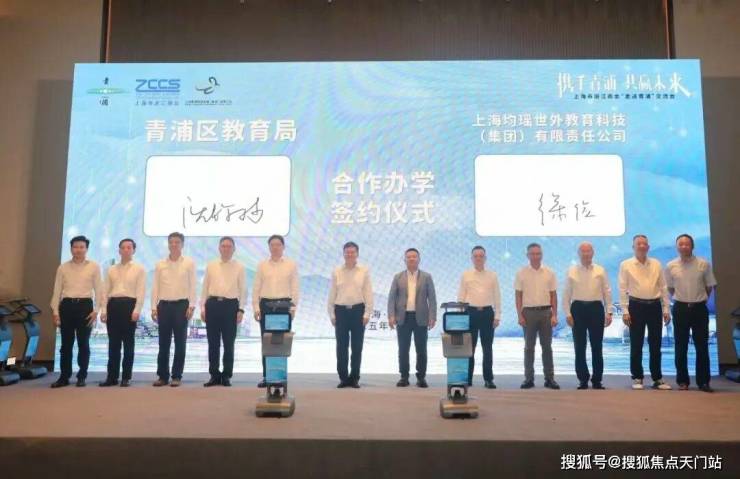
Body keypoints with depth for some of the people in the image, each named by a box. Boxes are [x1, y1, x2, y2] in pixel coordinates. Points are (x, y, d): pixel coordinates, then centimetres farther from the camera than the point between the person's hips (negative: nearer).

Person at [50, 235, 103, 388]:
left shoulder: (94, 267, 3)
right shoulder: (63, 267, 8)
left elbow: (98, 290, 1)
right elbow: (57, 290, 8)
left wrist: (95, 310, -6)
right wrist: (55, 311, 1)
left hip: (85, 305, -2)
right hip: (67, 305, 2)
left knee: (83, 344, 3)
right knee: (66, 344, 5)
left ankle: (81, 377, 12)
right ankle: (64, 377, 13)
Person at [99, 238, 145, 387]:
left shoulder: (139, 269, 3)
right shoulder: (112, 270, 14)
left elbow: (141, 292, -4)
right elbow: (106, 291, 11)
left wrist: (136, 310, -14)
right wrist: (103, 310, 2)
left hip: (129, 304, -3)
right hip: (113, 305, 4)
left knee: (128, 343, 2)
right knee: (113, 343, 6)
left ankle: (126, 377, 9)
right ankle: (112, 377, 13)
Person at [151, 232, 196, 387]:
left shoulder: (189, 263, 2)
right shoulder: (160, 264, 8)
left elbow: (192, 286, -1)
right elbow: (155, 287, 8)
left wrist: (191, 306, -9)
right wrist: (154, 307, 1)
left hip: (181, 305, -2)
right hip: (164, 305, 2)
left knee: (180, 343, 2)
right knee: (163, 342, 6)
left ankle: (176, 376, 10)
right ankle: (162, 375, 14)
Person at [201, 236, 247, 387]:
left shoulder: (239, 267, 4)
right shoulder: (211, 266, 9)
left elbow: (243, 290, 2)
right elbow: (205, 288, 10)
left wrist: (241, 309, -5)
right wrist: (203, 307, 3)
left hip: (230, 305, -2)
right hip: (213, 304, 2)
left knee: (229, 343, 4)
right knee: (213, 342, 5)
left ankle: (226, 375, 15)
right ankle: (214, 375, 16)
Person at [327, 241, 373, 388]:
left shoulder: (364, 271, 1)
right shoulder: (336, 271, 4)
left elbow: (368, 293, 1)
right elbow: (332, 294, 6)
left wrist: (367, 313, -5)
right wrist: (332, 314, 3)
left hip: (358, 310, -1)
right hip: (341, 310, 1)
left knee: (357, 346, 5)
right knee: (341, 346, 4)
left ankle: (354, 378, 15)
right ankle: (343, 377, 15)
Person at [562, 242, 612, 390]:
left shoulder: (600, 271, 6)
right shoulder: (571, 271, 4)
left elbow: (607, 292, 5)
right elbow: (566, 294, 4)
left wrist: (609, 312, -2)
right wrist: (567, 313, -3)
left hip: (596, 308, 0)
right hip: (578, 308, 0)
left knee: (597, 347, 5)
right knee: (579, 347, 3)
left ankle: (597, 380, 15)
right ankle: (583, 380, 15)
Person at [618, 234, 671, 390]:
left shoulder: (656, 264, 8)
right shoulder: (626, 265, 0)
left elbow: (663, 287, 9)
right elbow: (623, 289, -2)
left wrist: (666, 309, 3)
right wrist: (625, 311, -8)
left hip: (654, 305, 2)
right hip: (636, 306, -2)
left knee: (655, 344, 7)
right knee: (636, 345, 3)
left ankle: (657, 378, 17)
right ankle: (637, 378, 14)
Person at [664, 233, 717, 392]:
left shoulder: (704, 264, -4)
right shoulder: (671, 266, -2)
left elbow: (709, 286, 6)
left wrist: (700, 299, 9)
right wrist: (681, 298, 10)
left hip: (699, 308, 0)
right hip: (680, 308, 1)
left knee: (702, 346, 3)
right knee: (681, 347, 6)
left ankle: (703, 382, 12)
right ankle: (683, 381, 15)